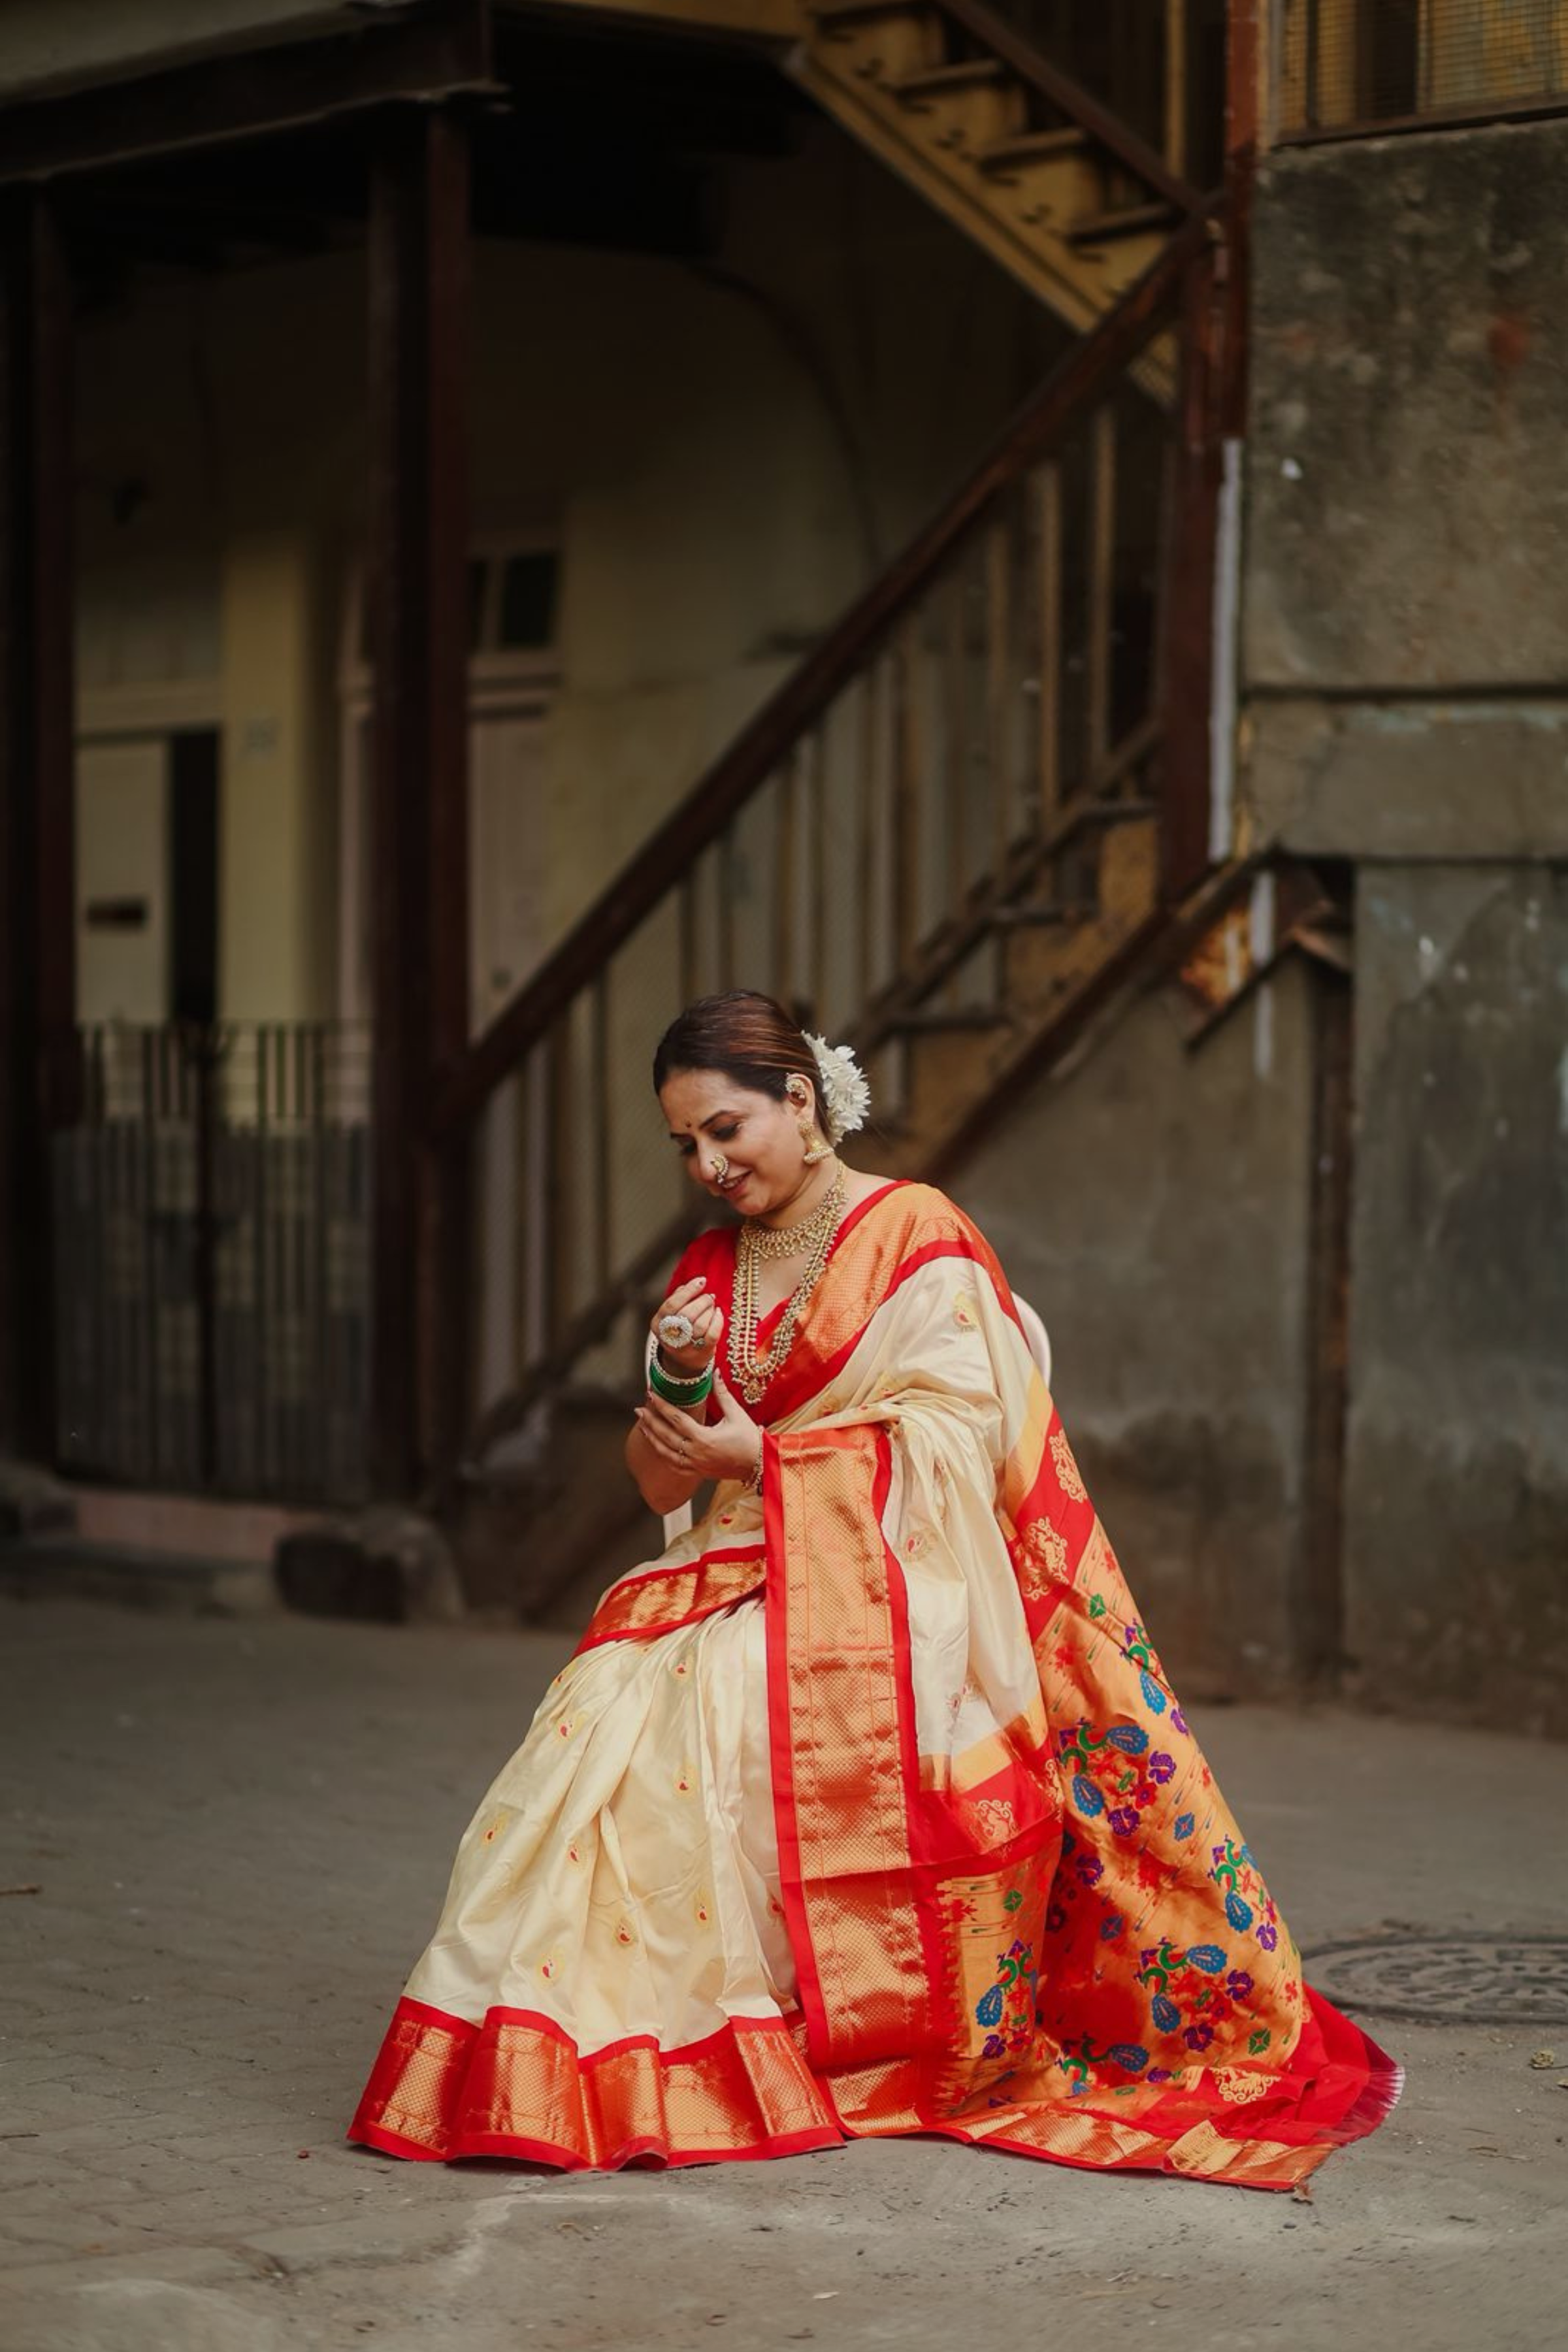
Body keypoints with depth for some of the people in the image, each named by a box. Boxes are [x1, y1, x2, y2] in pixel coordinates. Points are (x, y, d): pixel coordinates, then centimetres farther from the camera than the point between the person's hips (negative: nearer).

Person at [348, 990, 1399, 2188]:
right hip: (743, 1577, 6)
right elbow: (664, 1479, 14)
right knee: (609, 1710, -21)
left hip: (878, 1587, -6)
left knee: (689, 1729, -28)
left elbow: (943, 1446, -9)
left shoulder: (917, 1240, -1)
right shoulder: (712, 1270, 17)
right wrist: (679, 1384, -7)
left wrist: (760, 1460, -11)